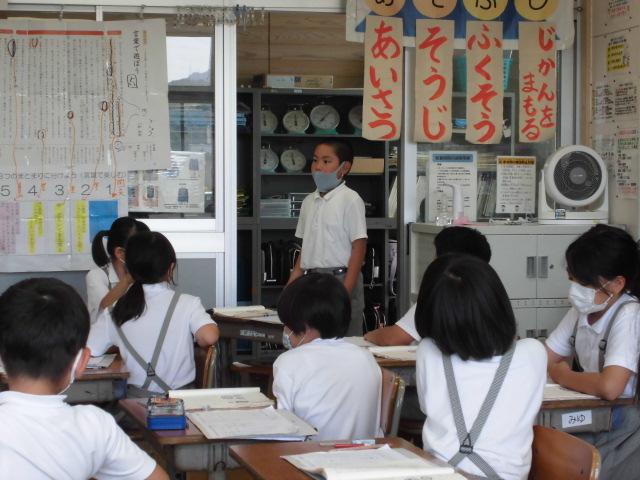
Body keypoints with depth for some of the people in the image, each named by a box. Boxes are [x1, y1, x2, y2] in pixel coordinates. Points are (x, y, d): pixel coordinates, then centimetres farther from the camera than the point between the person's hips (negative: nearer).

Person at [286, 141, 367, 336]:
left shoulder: (350, 199, -7)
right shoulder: (309, 201, 14)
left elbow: (359, 247, -10)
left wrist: (346, 290, -17)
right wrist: (291, 285, 12)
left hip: (339, 278, -6)